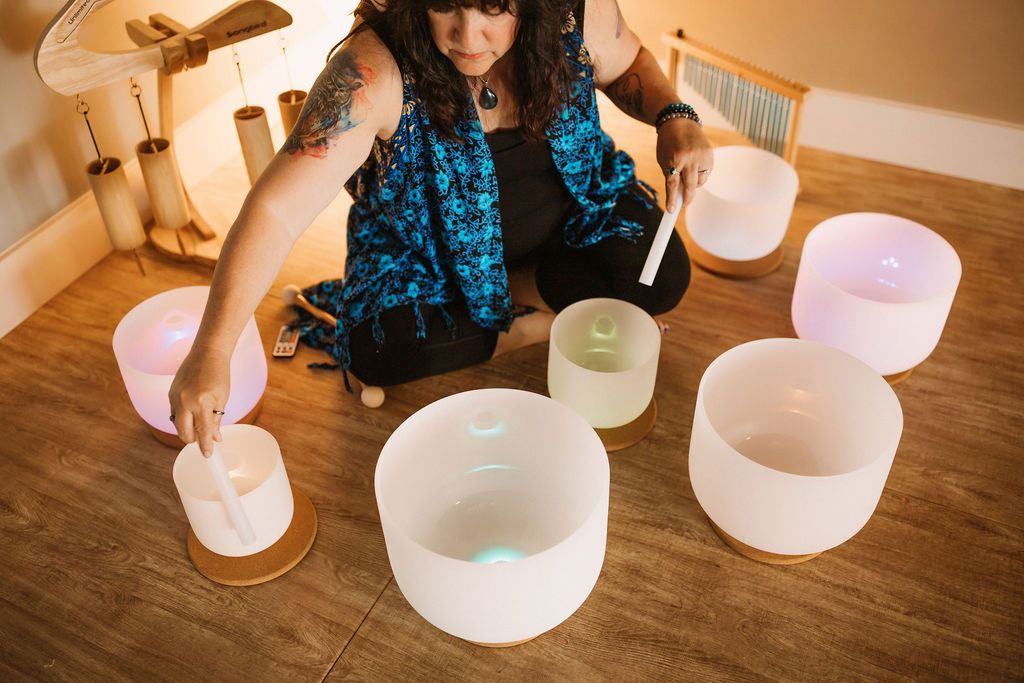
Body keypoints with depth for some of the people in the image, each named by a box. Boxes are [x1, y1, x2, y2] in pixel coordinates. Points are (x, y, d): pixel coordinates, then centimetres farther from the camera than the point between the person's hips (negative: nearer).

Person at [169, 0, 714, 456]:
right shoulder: (373, 74, -33)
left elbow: (627, 62, 3)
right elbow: (278, 209, -38)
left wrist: (675, 118, -19)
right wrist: (212, 350, -47)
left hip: (572, 213, 3)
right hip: (429, 251, -2)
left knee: (657, 281, -21)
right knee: (380, 352, -27)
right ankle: (547, 321, -7)